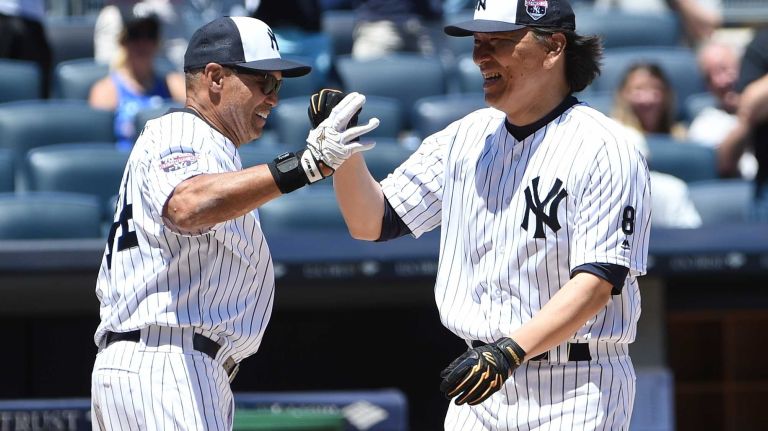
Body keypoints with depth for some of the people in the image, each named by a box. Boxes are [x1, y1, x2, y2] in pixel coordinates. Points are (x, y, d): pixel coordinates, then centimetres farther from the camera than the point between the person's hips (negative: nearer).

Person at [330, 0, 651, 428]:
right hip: (480, 387, 6)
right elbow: (372, 222, 12)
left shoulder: (604, 149, -10)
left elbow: (598, 281, -18)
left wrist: (509, 352, -28)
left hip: (573, 393, -6)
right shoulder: (465, 138, 10)